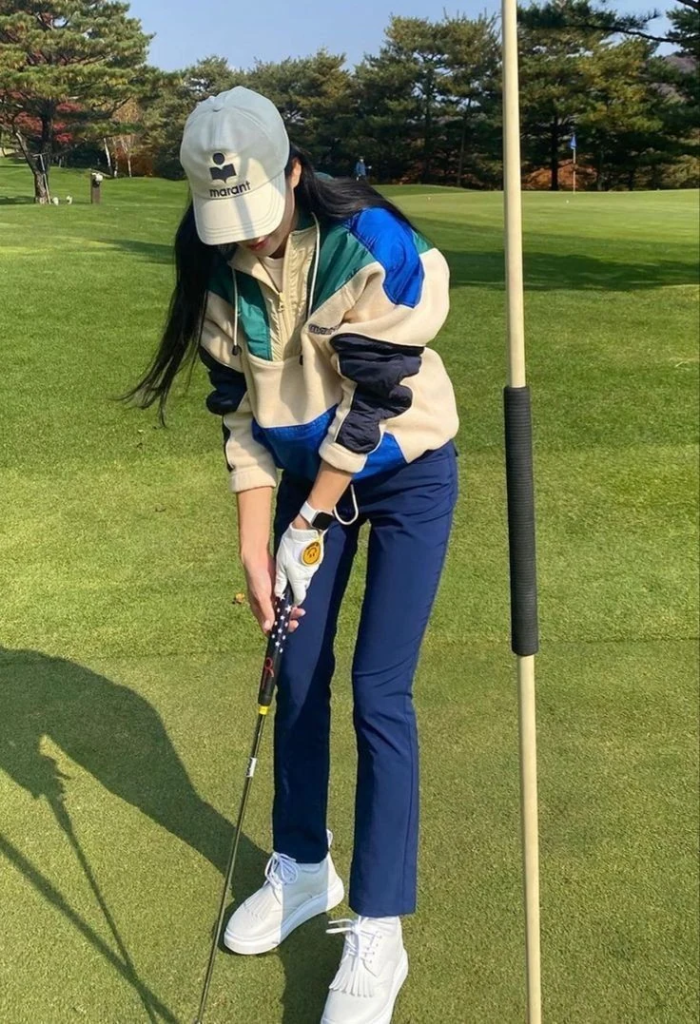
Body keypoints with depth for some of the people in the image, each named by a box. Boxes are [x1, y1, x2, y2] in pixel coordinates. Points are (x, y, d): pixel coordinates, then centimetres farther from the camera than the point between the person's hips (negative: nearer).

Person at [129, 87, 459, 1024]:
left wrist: (309, 527, -17)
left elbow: (373, 402, -23)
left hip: (408, 474, -5)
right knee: (296, 674, 9)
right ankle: (303, 870, 31)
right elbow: (245, 415, -6)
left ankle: (378, 933, 6)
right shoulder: (219, 272, -9)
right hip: (310, 469, 5)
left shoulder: (370, 244, -26)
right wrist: (255, 548, -9)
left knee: (378, 696, -9)